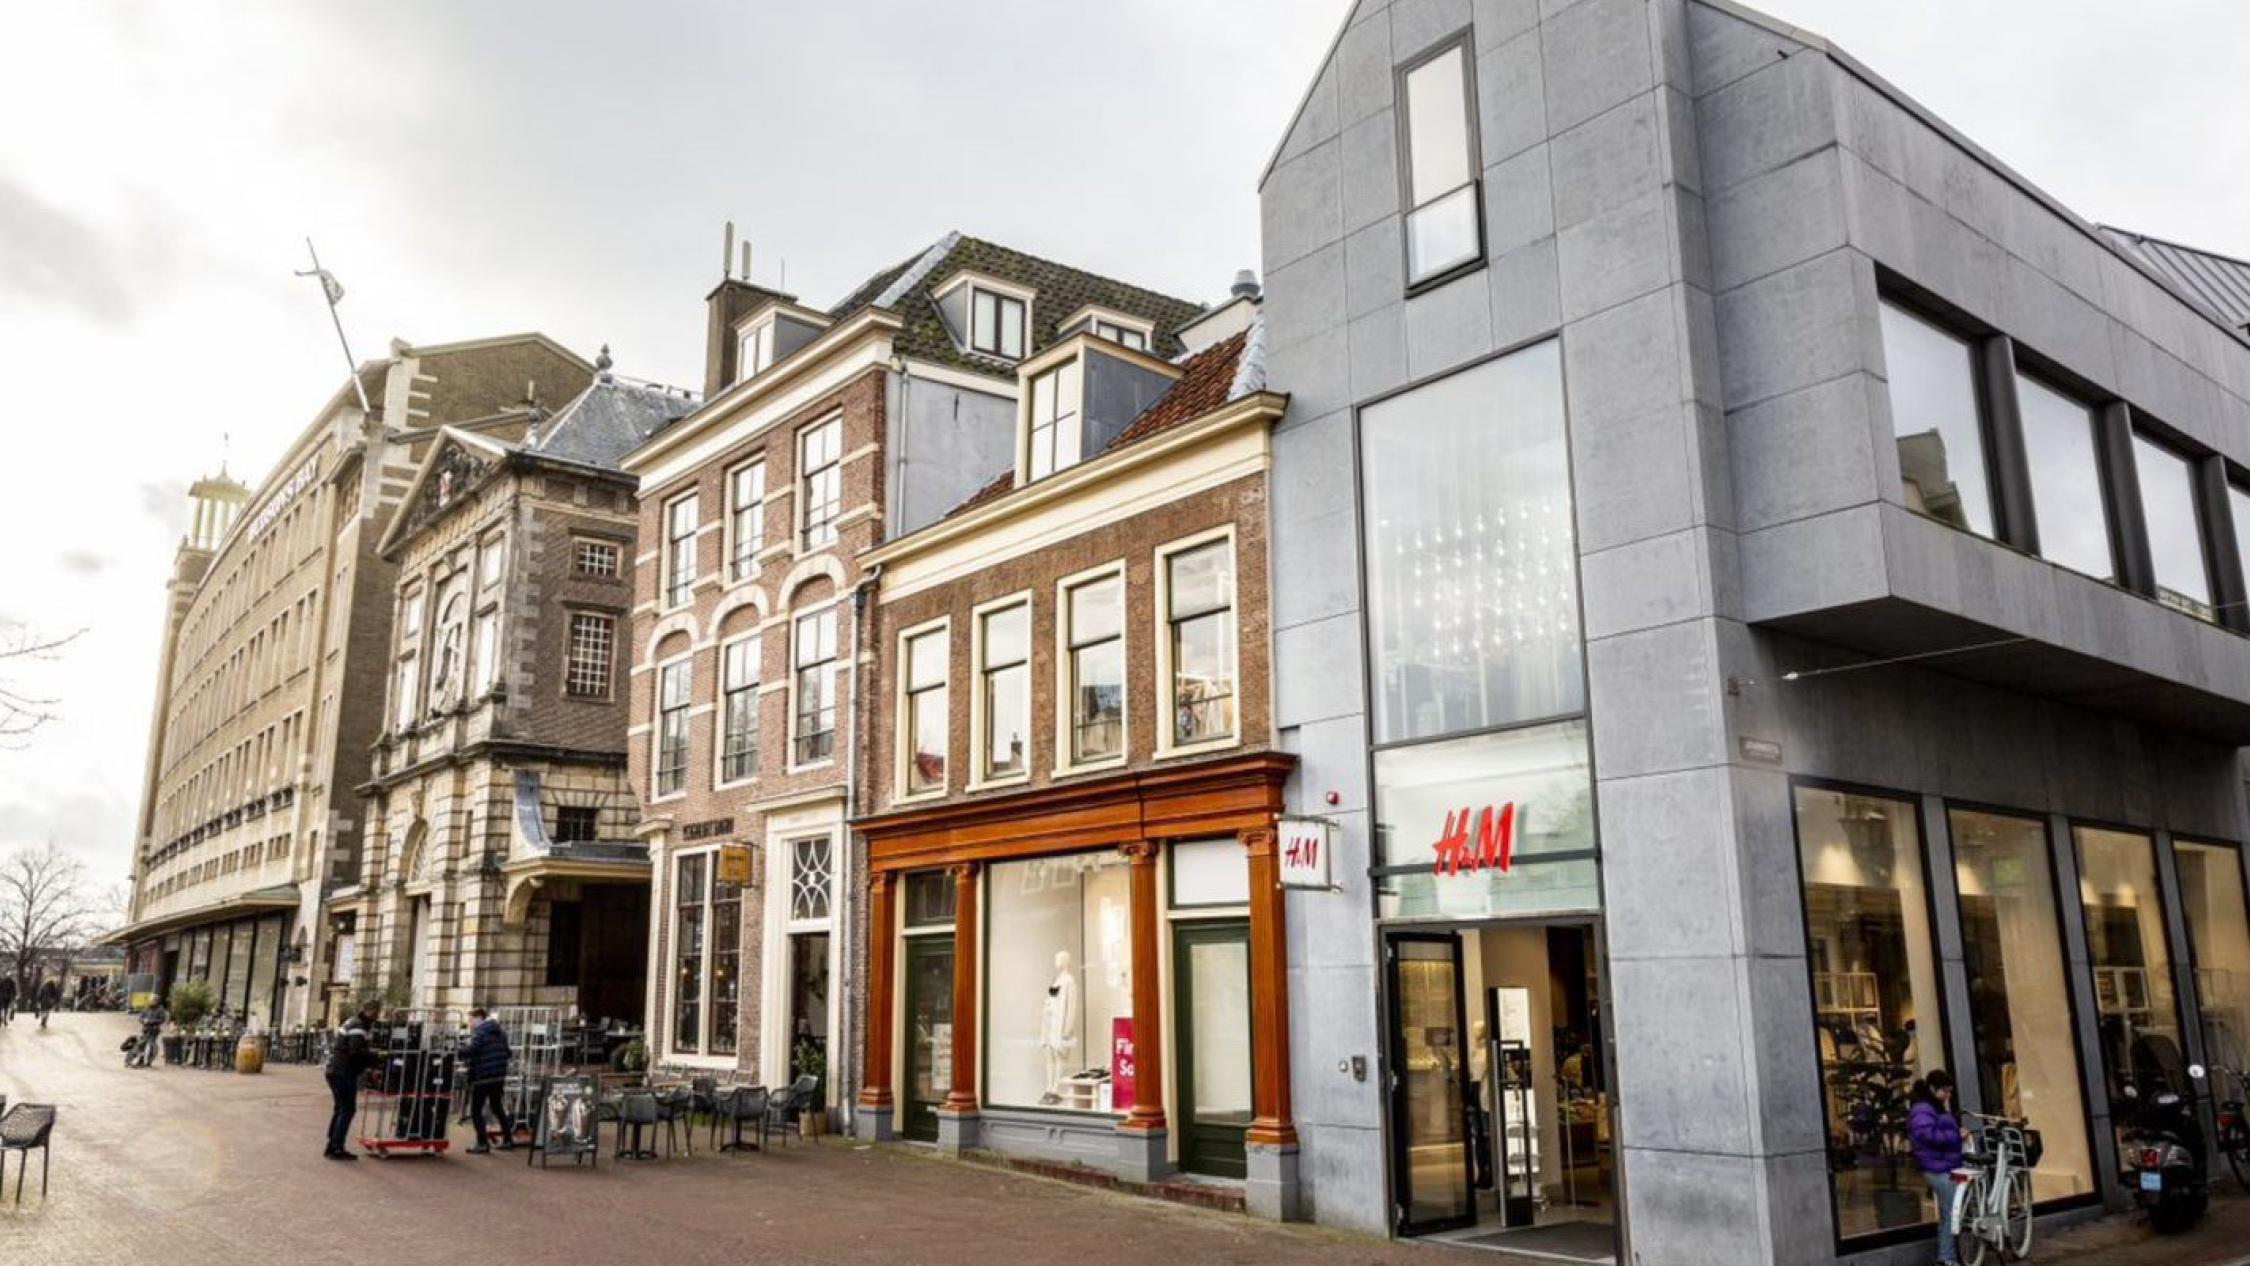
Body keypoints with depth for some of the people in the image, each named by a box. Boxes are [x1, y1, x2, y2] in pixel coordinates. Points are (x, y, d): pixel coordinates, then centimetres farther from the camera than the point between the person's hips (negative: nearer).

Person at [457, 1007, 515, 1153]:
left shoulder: (480, 1031, -9)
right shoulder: (500, 1031, 17)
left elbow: (470, 1050, -23)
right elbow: (507, 1052, 19)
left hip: (482, 1077, -8)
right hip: (499, 1076, 8)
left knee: (476, 1110, 0)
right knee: (498, 1108, 19)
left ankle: (483, 1143, -5)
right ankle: (508, 1140, 19)